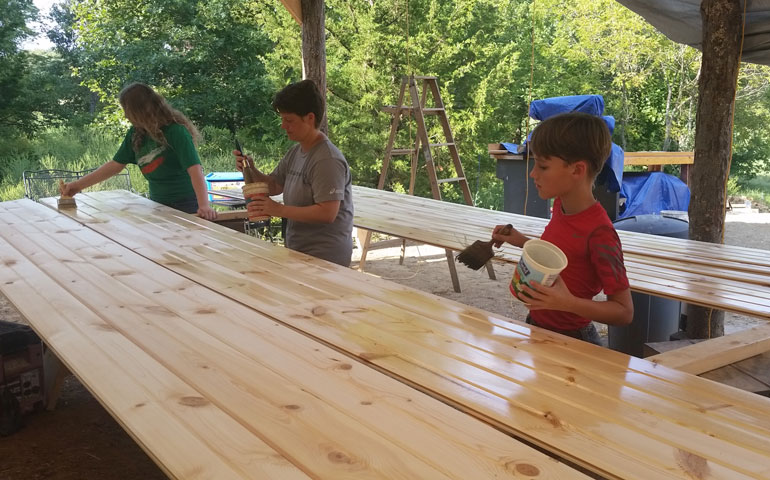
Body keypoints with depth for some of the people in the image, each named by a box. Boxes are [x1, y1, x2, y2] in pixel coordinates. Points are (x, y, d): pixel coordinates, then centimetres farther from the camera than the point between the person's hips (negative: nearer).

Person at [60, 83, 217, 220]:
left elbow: (195, 169, -29)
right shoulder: (136, 134, 2)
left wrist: (204, 206, -42)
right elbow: (115, 165, 9)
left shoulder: (176, 131, -20)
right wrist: (78, 185, 7)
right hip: (158, 205, 6)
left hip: (186, 205, -6)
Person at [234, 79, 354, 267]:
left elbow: (327, 213, -24)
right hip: (299, 252, 8)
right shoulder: (295, 152, 9)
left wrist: (279, 210, -22)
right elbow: (273, 186, 19)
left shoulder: (327, 160, -19)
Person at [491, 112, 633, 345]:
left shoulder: (599, 233, -26)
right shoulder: (561, 204, -4)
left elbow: (624, 311, -20)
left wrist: (569, 303, -34)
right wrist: (522, 241, 4)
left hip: (571, 342, -7)